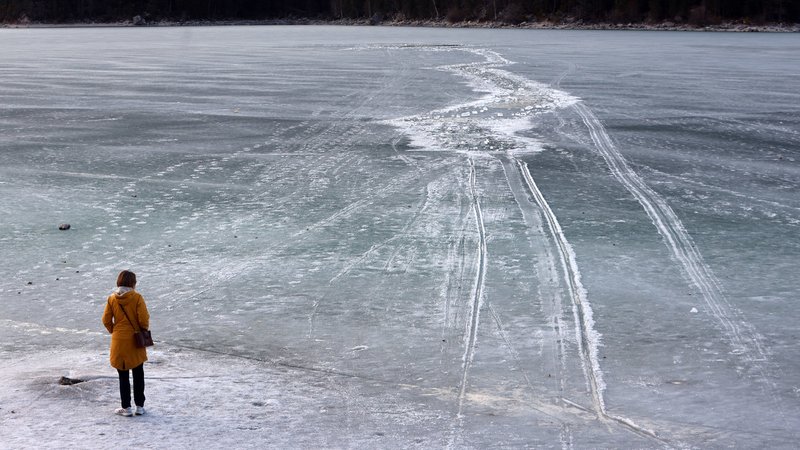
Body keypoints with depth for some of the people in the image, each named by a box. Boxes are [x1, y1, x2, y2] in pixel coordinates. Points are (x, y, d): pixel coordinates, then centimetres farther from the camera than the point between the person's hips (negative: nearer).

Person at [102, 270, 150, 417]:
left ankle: (126, 408, 10)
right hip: (136, 342, -1)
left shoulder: (112, 299, -3)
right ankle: (139, 406, 14)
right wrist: (144, 331, 4)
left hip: (118, 341, 1)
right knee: (138, 375, 12)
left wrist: (114, 331, 12)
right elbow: (144, 319, -15)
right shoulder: (137, 297, -11)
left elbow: (106, 320, -3)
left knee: (123, 376, 9)